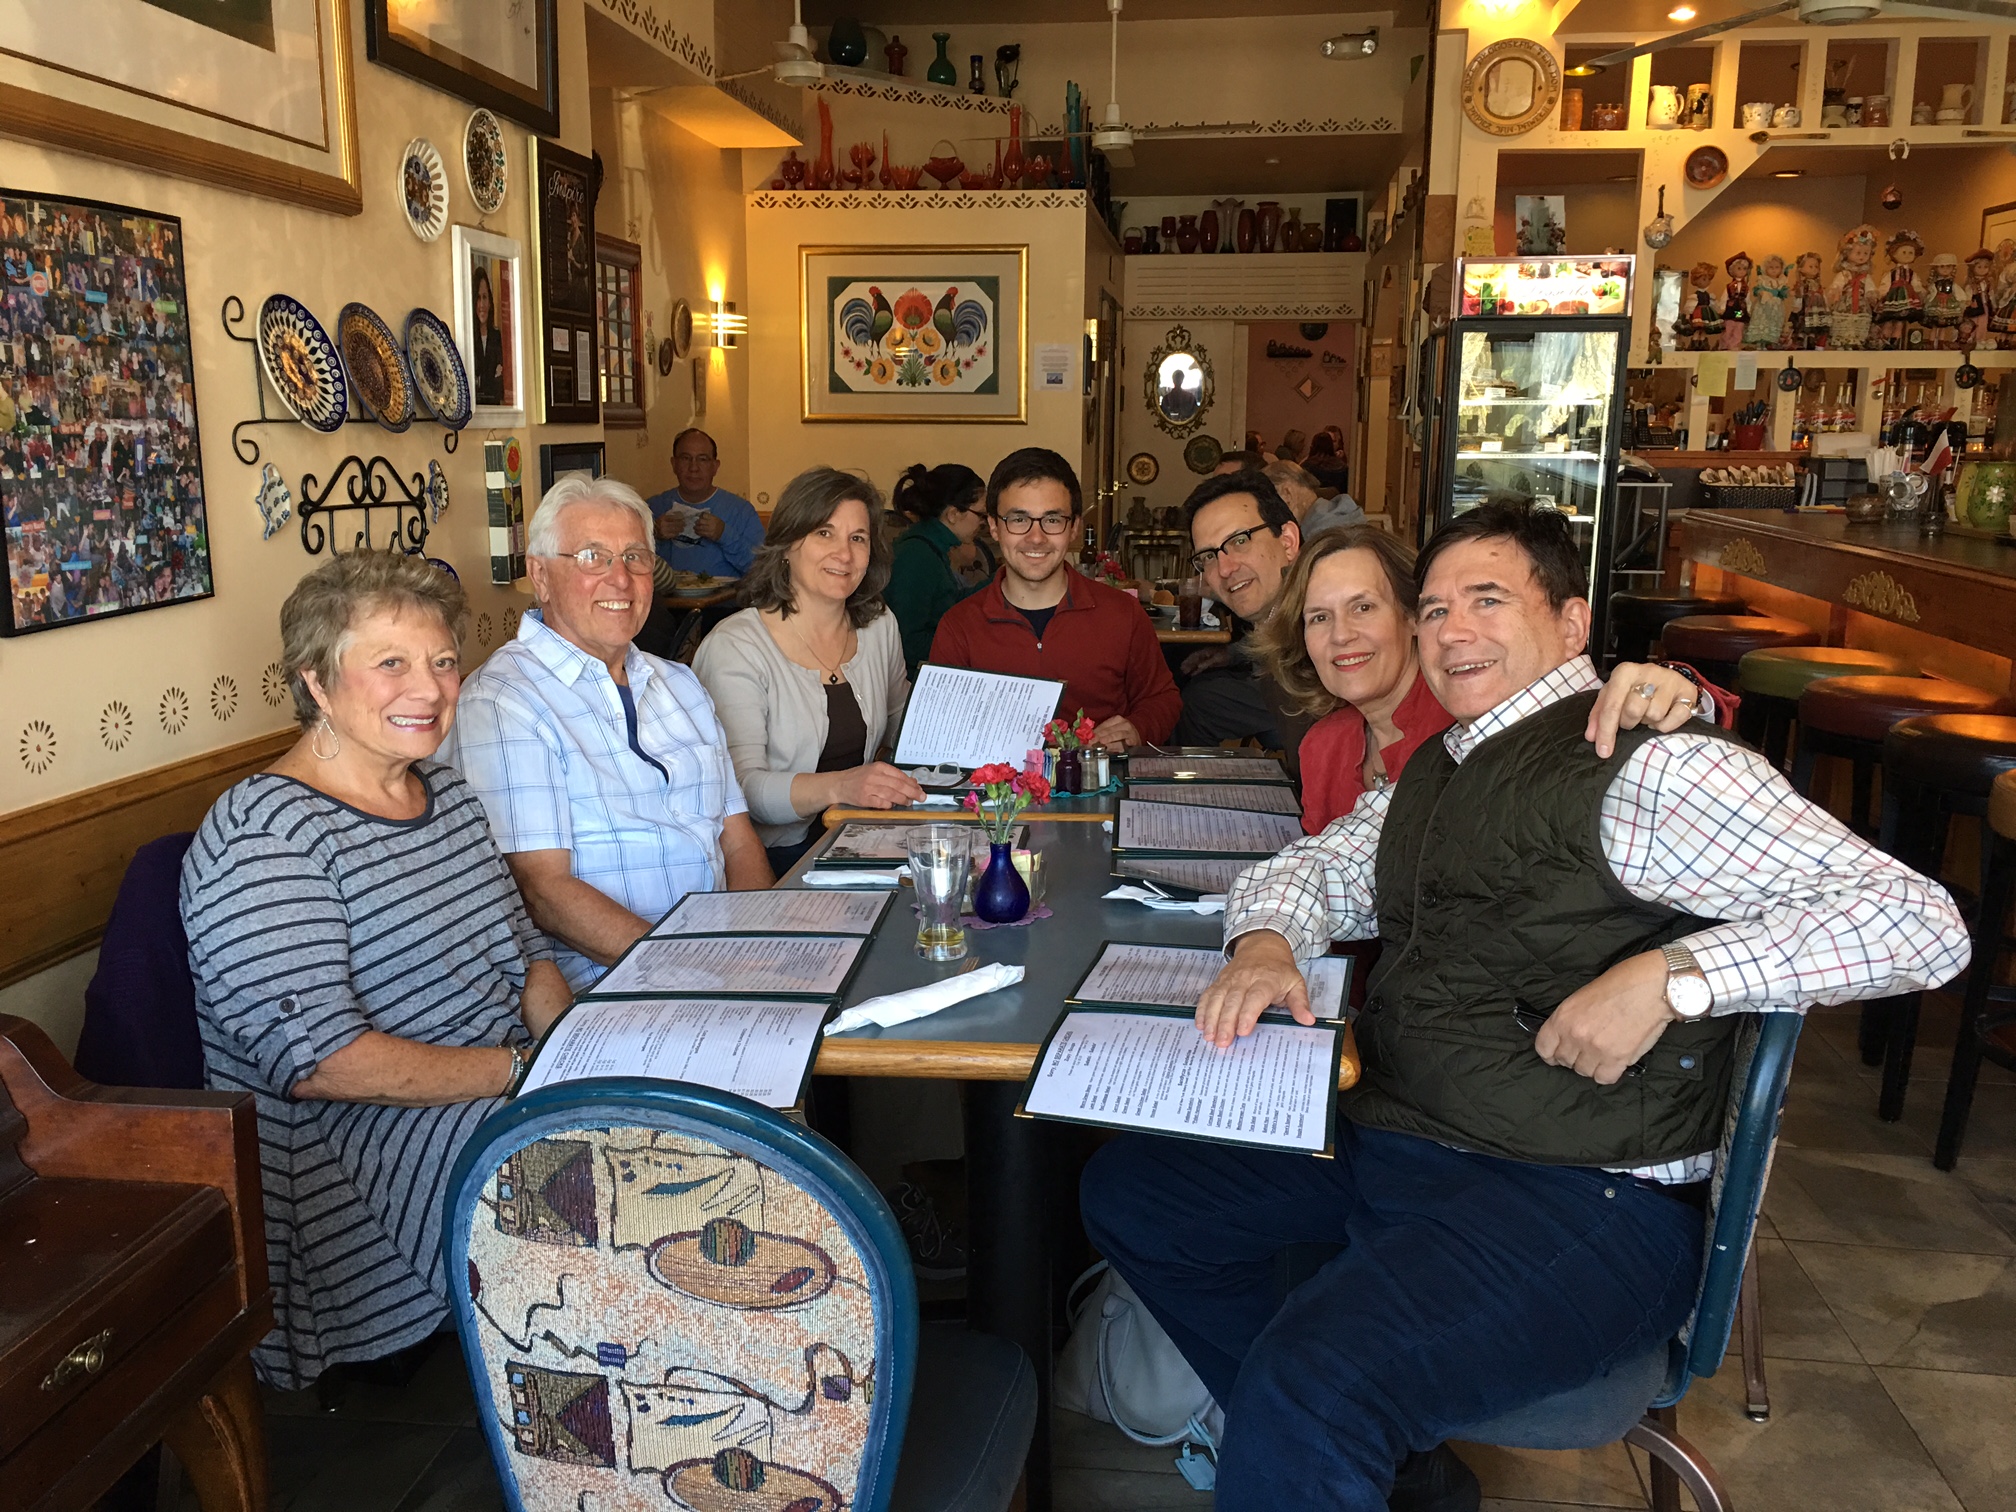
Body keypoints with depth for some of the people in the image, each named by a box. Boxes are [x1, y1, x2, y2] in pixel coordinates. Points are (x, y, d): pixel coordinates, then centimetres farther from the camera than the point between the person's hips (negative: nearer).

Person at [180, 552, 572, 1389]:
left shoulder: (447, 791, 12)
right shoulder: (262, 838, -14)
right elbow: (313, 1058, -21)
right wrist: (524, 1068, -20)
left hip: (505, 1093, 8)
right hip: (359, 1146, -8)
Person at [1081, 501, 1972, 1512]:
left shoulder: (1646, 765, -10)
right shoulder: (1435, 772, 15)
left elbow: (1921, 921, -15)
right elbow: (1310, 869, 24)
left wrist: (1668, 974, -27)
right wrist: (1265, 942, 0)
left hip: (1580, 1200, -9)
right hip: (1385, 1143, 9)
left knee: (1306, 1384, -33)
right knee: (1126, 1190, 11)